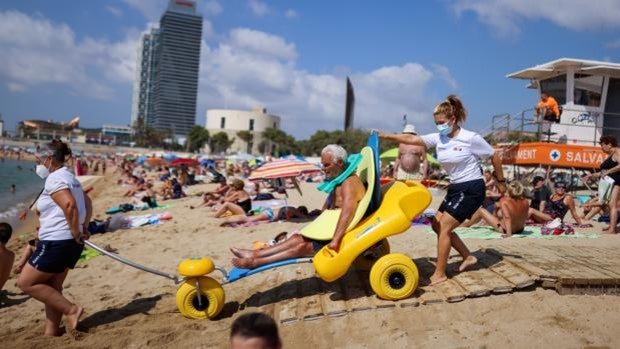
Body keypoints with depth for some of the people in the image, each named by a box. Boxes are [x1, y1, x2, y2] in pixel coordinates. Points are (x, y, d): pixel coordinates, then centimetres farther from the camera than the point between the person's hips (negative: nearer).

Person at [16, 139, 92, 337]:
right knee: (52, 288, 16)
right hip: (70, 243, 10)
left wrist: (76, 233, -22)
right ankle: (51, 332, 21)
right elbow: (88, 204, 20)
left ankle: (70, 309, -1)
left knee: (26, 282, 2)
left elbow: (69, 205, -30)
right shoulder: (68, 177, 16)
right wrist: (83, 228, 12)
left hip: (57, 242, -10)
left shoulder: (54, 179, -15)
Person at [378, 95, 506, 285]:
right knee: (438, 225, 7)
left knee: (443, 227, -11)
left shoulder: (471, 138, -14)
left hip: (472, 189, -8)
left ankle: (439, 274, 0)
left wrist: (501, 181, 5)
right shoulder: (438, 138, 1)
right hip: (455, 188, 8)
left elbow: (494, 156, -3)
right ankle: (468, 257, 23)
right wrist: (384, 136, -16)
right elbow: (411, 139, -6)